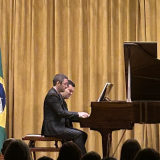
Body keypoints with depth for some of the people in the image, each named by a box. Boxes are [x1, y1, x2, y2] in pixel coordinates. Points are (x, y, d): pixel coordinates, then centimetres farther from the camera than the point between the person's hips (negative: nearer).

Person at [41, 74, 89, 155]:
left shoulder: (58, 95, 18)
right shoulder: (52, 95, -15)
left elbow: (65, 112, 17)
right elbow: (60, 113, -21)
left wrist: (79, 114, 2)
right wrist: (78, 114, -15)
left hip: (59, 126, 10)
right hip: (53, 128, -10)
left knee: (83, 135, -1)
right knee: (78, 135, -21)